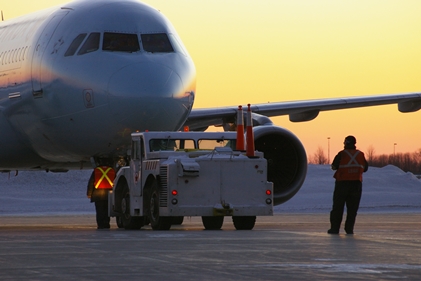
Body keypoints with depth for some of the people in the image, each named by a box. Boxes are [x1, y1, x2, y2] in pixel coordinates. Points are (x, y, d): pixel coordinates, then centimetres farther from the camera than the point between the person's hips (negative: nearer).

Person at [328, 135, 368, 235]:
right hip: (356, 184, 2)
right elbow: (365, 168, 10)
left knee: (338, 207, 6)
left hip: (342, 183, -2)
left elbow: (334, 167, -6)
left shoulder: (342, 154, -8)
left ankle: (335, 228, 4)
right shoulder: (360, 155, 2)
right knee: (352, 208, 7)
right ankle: (349, 228, 2)